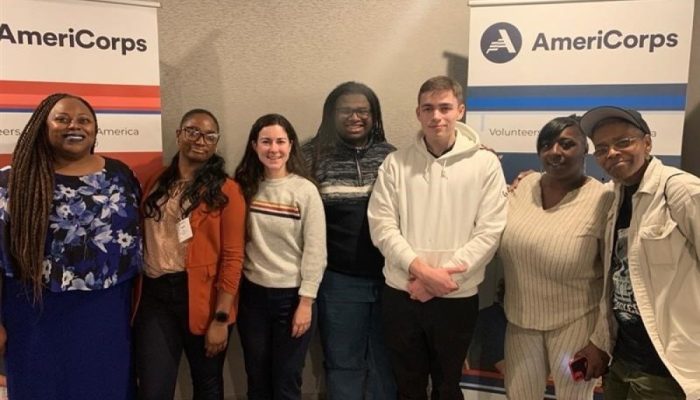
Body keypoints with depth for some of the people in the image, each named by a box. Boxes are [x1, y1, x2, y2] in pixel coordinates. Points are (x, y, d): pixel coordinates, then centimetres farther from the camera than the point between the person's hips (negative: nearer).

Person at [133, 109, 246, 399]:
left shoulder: (226, 190, -5)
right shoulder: (156, 183, 9)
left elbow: (232, 257, -9)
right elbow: (142, 240, 14)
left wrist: (221, 317, -13)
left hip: (202, 297, -3)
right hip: (155, 295, 3)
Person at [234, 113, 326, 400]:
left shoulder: (305, 191, -9)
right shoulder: (244, 187, 0)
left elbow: (315, 251, -9)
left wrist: (306, 302, -11)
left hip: (292, 295, -2)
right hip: (252, 294, 3)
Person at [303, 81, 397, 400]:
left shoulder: (391, 157, 4)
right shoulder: (315, 157, -2)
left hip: (389, 278, 2)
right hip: (339, 282, -1)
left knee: (386, 363, 17)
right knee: (343, 363, 14)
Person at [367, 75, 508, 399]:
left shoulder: (485, 163, -3)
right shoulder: (395, 163, -1)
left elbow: (489, 231, -8)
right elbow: (381, 225, -6)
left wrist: (441, 277, -16)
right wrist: (420, 269, -18)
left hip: (457, 297, -1)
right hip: (401, 293, 1)